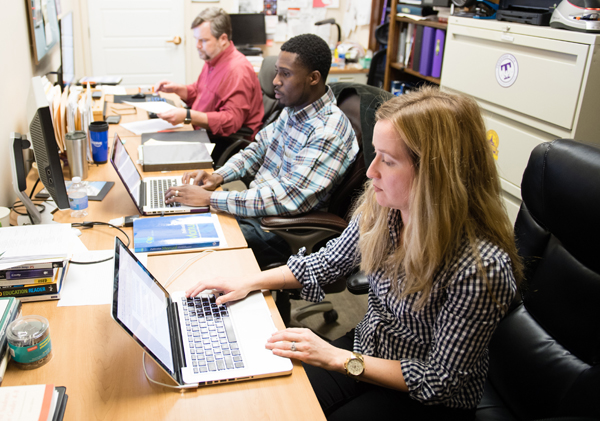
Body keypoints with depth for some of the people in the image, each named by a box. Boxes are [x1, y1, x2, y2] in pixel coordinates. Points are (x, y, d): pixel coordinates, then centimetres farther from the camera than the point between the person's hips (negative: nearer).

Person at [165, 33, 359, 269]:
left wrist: (210, 198, -28)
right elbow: (260, 148, 17)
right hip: (252, 206, 8)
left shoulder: (328, 132, -25)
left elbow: (286, 200, -30)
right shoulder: (293, 110, 4)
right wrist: (218, 176, -2)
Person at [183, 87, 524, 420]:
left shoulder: (481, 267, -32)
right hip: (368, 346, 5)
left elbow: (440, 380, -21)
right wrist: (251, 282, -4)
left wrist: (338, 358, -23)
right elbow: (330, 260, 5)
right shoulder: (381, 206, -13)